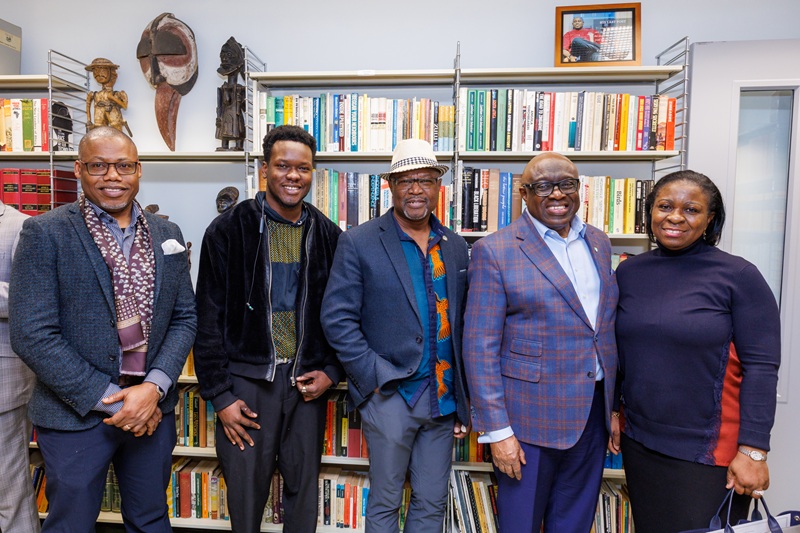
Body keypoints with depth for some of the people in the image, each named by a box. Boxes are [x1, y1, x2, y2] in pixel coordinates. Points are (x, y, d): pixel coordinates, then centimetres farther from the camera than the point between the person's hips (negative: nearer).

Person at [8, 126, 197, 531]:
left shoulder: (167, 235, 4)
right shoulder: (45, 234, -8)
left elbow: (184, 318, 4)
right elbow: (32, 334, -13)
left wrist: (154, 387, -10)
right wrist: (108, 399, -14)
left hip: (154, 409, 4)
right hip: (76, 414, -3)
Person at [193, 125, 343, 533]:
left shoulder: (327, 235, 3)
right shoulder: (229, 229, -5)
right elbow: (209, 318, -4)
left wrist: (331, 372, -2)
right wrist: (220, 395, -6)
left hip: (308, 381, 3)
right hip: (247, 380, -2)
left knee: (304, 490, 15)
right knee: (245, 492, 10)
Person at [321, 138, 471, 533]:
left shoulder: (456, 248, 7)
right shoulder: (358, 242, -7)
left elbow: (462, 325, 10)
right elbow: (337, 319, -10)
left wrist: (465, 399, 10)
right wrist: (375, 376, -15)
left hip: (443, 399, 4)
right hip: (391, 396, -4)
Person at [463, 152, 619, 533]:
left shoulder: (599, 243, 7)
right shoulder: (495, 251, -11)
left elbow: (607, 326, 13)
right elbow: (480, 347, -13)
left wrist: (612, 406, 12)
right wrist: (496, 431, -14)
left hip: (593, 414, 6)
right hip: (530, 419, -5)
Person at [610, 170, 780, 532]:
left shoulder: (739, 276, -10)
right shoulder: (628, 272, 1)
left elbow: (761, 367, -12)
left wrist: (752, 450, -14)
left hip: (710, 451, -4)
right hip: (639, 443, 4)